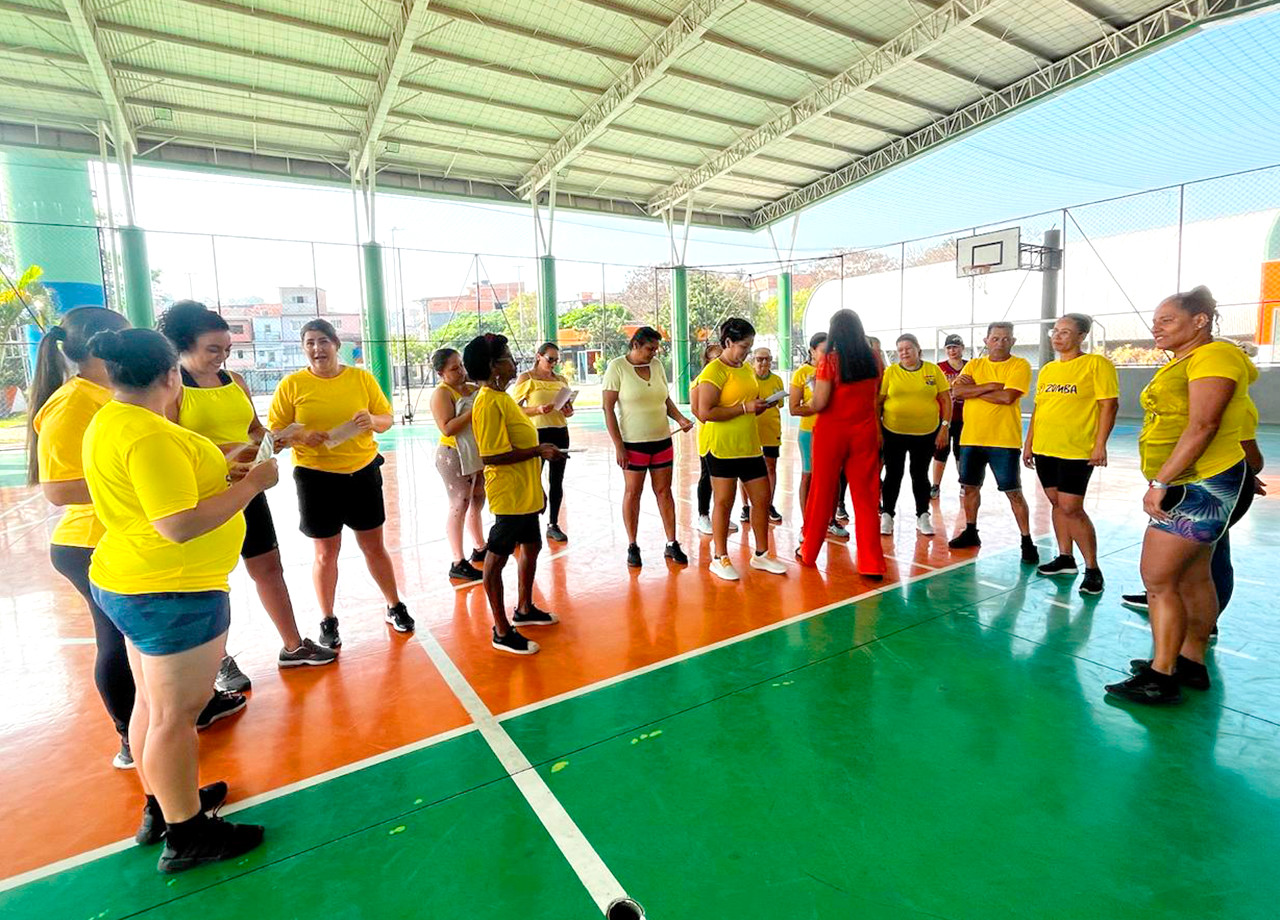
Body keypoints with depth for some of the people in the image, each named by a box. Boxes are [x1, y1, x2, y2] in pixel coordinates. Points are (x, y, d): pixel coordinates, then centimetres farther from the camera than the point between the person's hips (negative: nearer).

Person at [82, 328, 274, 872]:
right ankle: (186, 835, 18)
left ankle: (161, 805, 39)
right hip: (172, 595, -10)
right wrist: (252, 484, -20)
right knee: (176, 714, 3)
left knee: (153, 703, 22)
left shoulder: (109, 421, 8)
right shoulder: (149, 436, -24)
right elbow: (180, 525, -28)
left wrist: (222, 473, 19)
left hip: (131, 584, 10)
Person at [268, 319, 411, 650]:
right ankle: (328, 621, 26)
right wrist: (301, 436, -22)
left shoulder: (362, 378, 0)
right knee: (326, 553, 9)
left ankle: (395, 607, 28)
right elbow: (275, 431, -2)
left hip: (363, 473, 1)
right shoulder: (292, 384, -4)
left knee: (374, 546, 11)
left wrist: (373, 420, -16)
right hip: (316, 477, -1)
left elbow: (387, 419, 6)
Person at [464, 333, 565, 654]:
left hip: (526, 492, 11)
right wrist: (539, 450, -23)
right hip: (509, 494, -10)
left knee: (531, 547, 21)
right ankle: (502, 631, 13)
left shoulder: (502, 397, 11)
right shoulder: (489, 403, -19)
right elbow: (491, 456, -25)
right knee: (497, 558, 1)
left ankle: (524, 609, 39)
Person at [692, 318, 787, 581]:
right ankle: (720, 559, 16)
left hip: (750, 446, 8)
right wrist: (745, 407, -19)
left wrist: (760, 404, 5)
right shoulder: (714, 371, -11)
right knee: (724, 502, 2)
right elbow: (704, 412, -20)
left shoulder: (746, 369, 14)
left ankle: (761, 555, 24)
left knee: (762, 499, 10)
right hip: (723, 448, -8)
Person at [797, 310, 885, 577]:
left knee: (822, 493, 9)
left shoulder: (829, 360, -11)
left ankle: (809, 552, 25)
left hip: (831, 432, -3)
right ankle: (872, 563, 6)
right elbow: (875, 396, 13)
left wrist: (815, 385, 4)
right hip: (865, 432, 3)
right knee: (867, 496, 5)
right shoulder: (872, 359, 3)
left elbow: (819, 404, -15)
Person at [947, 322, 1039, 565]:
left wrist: (974, 389, -9)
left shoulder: (1020, 365, -4)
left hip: (1004, 440, -4)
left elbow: (1008, 397, -18)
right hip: (971, 438, 4)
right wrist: (990, 386, -16)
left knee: (1013, 492, 0)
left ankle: (1027, 542, 11)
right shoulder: (974, 365, 8)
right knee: (970, 486, 14)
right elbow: (957, 390, -8)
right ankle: (971, 532, 30)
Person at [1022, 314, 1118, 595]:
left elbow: (1109, 405, -10)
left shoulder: (1096, 364, -6)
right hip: (1044, 449, 6)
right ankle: (1065, 558, 25)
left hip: (1077, 451, -6)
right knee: (1056, 503, 12)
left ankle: (1092, 569, 6)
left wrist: (1100, 445, -16)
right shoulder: (1047, 369, 13)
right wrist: (1029, 443, 14)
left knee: (1071, 508, -8)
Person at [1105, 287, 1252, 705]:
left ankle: (1162, 677, -1)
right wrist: (1161, 483, 17)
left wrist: (1160, 482, -25)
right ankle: (1191, 662, 26)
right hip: (1187, 485, 10)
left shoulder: (1213, 357, -14)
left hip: (1198, 487, -10)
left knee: (1158, 579, -9)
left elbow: (1203, 426, -23)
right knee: (1192, 579, 15)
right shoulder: (1181, 361, 17)